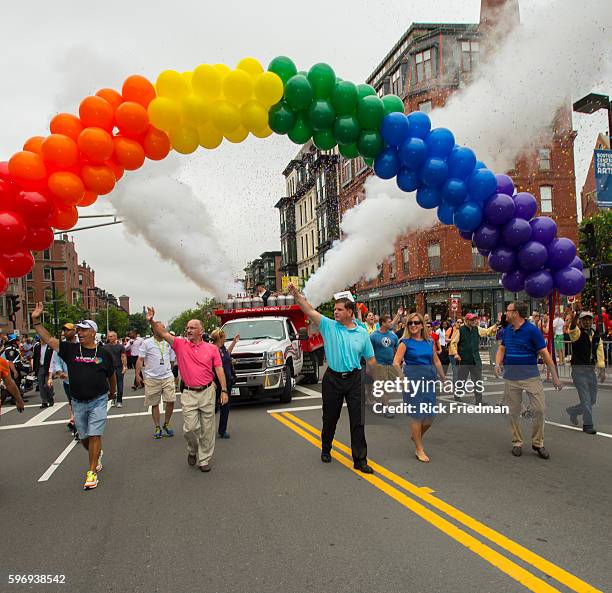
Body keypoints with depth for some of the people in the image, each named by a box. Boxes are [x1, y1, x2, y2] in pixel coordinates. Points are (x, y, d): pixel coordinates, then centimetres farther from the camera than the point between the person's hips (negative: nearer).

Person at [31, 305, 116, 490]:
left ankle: (92, 472, 1)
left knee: (94, 435, -7)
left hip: (98, 400, -3)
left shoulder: (103, 353, -2)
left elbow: (111, 374, 12)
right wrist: (36, 320, -8)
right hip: (78, 402, 3)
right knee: (84, 437, 13)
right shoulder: (70, 349, 1)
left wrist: (112, 392, 24)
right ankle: (97, 454, 42)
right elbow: (48, 339, -1)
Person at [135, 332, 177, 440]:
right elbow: (140, 359, -3)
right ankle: (157, 427, 18)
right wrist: (137, 375, -8)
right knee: (154, 404, 6)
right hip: (152, 378, -2)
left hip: (167, 377, 2)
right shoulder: (147, 343, -1)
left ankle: (166, 424, 16)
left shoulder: (168, 343, 8)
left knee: (170, 401, -4)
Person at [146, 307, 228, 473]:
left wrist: (224, 390, -7)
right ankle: (192, 450, 28)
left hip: (207, 392, 0)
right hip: (189, 393, 0)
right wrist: (151, 321, -27)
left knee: (207, 428, 7)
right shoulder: (180, 344, 1)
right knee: (190, 428, -3)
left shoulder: (211, 348, 1)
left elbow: (219, 369, -1)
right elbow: (163, 333, -10)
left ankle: (204, 459, 21)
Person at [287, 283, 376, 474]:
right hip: (332, 379, 0)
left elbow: (371, 360, 8)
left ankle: (360, 460, 6)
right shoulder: (329, 326, -2)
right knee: (330, 418, 13)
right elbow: (309, 310, -13)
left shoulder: (362, 333, 1)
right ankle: (326, 450, 35)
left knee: (358, 420, -1)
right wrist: (296, 294, -24)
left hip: (354, 379, 0)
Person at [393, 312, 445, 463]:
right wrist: (403, 379, -15)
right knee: (417, 415, -1)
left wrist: (443, 378, 17)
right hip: (412, 379, -4)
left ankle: (416, 436, 36)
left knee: (430, 416, 6)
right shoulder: (405, 342, -4)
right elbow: (396, 363, -10)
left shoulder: (429, 342, 9)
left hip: (429, 379, 5)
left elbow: (436, 362, 17)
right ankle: (419, 449, 12)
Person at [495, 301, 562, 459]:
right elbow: (502, 349, 16)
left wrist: (555, 376, -11)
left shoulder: (532, 330, -11)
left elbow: (545, 354, -11)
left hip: (531, 375, -4)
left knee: (539, 408, -7)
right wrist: (498, 363, -5)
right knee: (513, 411, 8)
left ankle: (538, 443, 10)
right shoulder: (507, 330, 5)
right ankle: (517, 442, 21)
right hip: (511, 377, 4)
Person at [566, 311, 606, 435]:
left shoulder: (596, 335, 8)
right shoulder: (577, 333, -8)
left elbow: (599, 351, 8)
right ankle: (588, 425, 8)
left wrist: (602, 370, 0)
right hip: (579, 371, -6)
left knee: (592, 400, 14)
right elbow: (572, 328, -32)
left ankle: (573, 411, 37)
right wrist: (576, 315, -50)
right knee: (586, 400, -5)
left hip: (591, 371, 6)